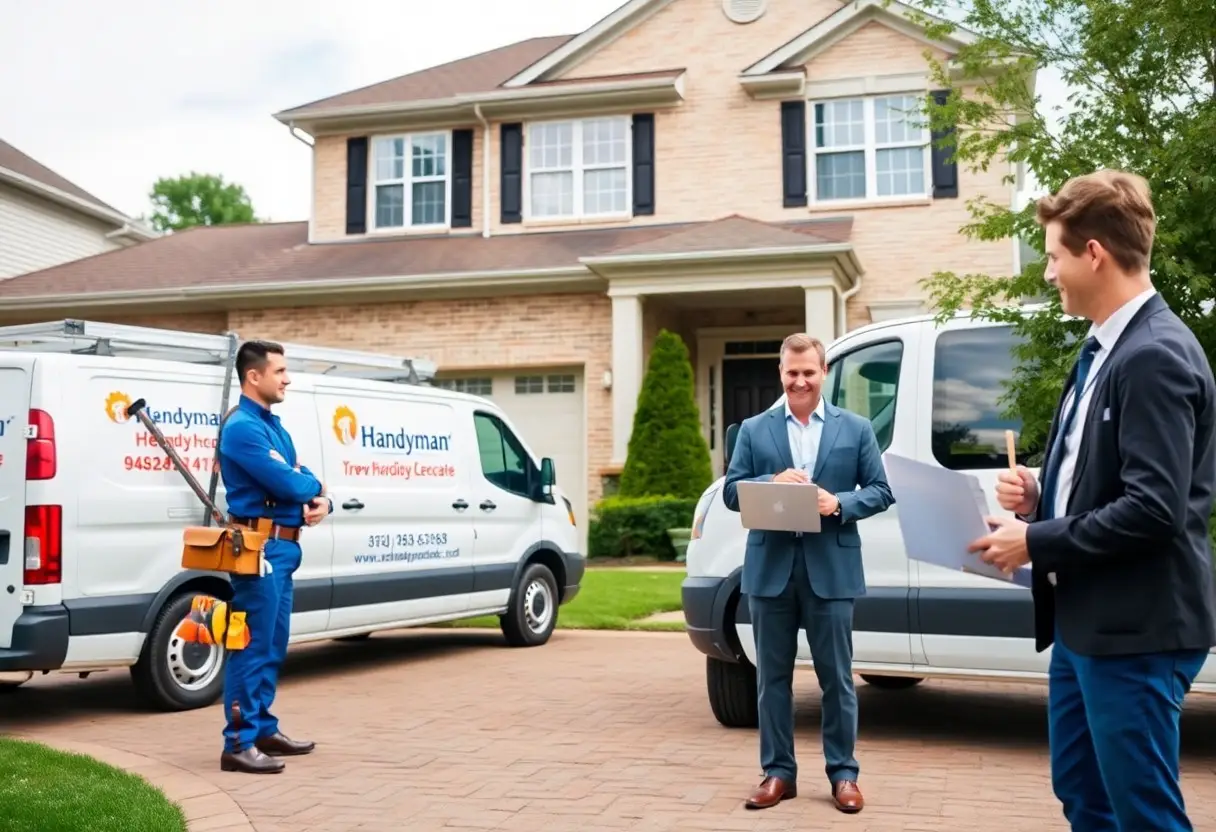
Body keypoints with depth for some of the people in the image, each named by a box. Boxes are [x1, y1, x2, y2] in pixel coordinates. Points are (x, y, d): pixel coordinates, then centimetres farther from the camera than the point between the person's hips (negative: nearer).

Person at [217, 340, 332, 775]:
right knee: (253, 646, -7)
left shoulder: (274, 425, 18)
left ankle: (263, 729, 25)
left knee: (273, 646, 15)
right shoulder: (242, 427, -14)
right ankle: (239, 743, -3)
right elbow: (285, 482, -21)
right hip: (260, 548, -10)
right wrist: (316, 487, 0)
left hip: (283, 547, 10)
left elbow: (301, 478, 16)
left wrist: (321, 501, -7)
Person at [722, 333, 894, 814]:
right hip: (770, 569, 1)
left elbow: (880, 492, 4)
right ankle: (778, 772, 18)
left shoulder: (856, 429, 6)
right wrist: (772, 481, -15)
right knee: (772, 676, 8)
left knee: (836, 678, 5)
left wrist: (839, 503, -15)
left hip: (831, 569, -1)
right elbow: (731, 492, 3)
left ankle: (843, 774, 17)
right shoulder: (753, 430, 8)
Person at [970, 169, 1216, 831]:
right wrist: (1038, 498, 2)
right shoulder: (1106, 349, 12)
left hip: (1134, 631, -10)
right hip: (1085, 621, 10)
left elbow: (1155, 509, -25)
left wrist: (1036, 543, -16)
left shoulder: (1156, 356, -19)